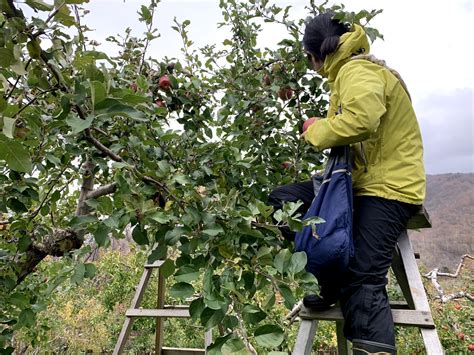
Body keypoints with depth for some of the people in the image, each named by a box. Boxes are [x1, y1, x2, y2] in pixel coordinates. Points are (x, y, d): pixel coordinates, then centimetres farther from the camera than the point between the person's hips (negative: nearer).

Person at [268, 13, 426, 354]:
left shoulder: (357, 70, -10)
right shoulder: (353, 71, 23)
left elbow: (361, 120, -30)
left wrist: (317, 131, -14)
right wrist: (323, 130, 4)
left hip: (387, 188, -10)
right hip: (364, 181, 10)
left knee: (363, 281, -16)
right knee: (282, 199, 2)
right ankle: (334, 281, 4)